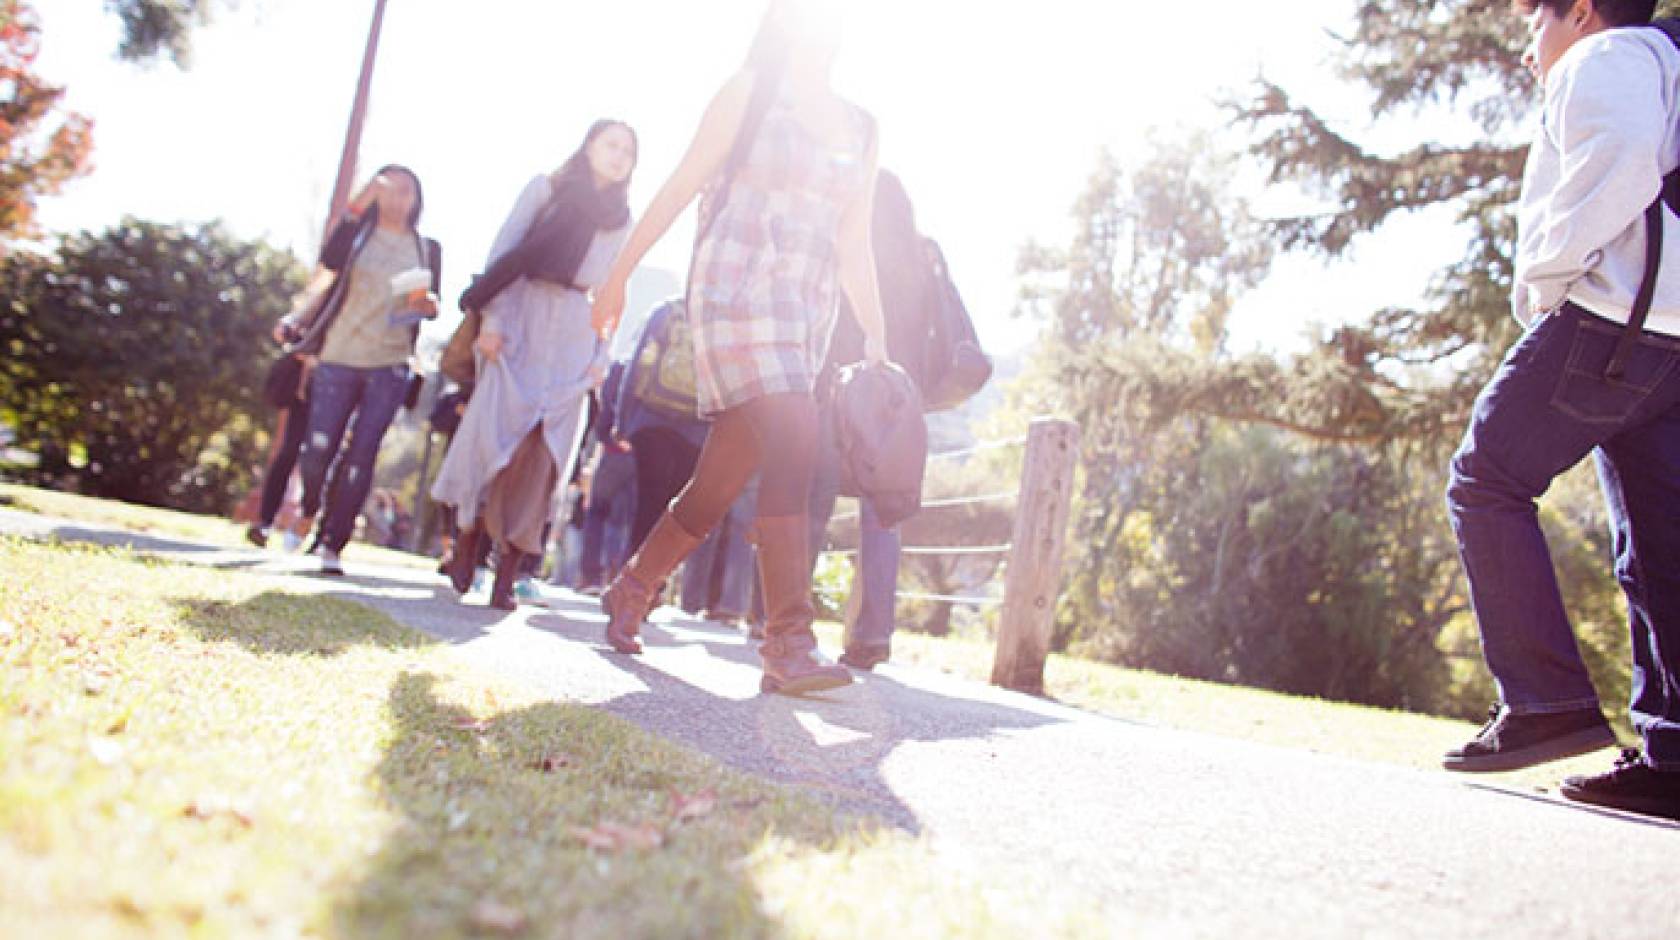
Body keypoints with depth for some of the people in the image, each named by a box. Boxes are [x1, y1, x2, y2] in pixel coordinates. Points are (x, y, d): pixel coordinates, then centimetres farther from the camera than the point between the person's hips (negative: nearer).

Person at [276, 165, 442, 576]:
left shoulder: (426, 249, 12)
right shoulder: (353, 233, 9)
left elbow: (433, 307, 11)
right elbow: (324, 280, 0)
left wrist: (428, 303, -6)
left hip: (389, 365, 1)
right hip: (338, 357, 0)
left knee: (361, 456, -4)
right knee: (319, 449, -4)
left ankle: (333, 546, 2)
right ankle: (309, 511, 27)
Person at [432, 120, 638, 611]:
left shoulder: (621, 220, 16)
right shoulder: (547, 188, 8)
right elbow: (503, 254, 0)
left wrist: (602, 354, 6)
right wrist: (491, 322, -9)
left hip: (574, 340, 3)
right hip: (521, 328, -2)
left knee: (542, 456, -4)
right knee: (493, 435, -12)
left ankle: (506, 575, -2)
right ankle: (467, 542, 7)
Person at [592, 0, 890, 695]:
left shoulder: (859, 128, 18)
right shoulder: (750, 91, 5)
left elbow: (854, 244, 17)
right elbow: (682, 184, 3)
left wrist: (875, 336, 10)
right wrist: (620, 272, 1)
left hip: (808, 309, 6)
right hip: (737, 287, -6)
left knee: (726, 473, 5)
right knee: (791, 443, -23)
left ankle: (632, 590, 26)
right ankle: (788, 645, -23)